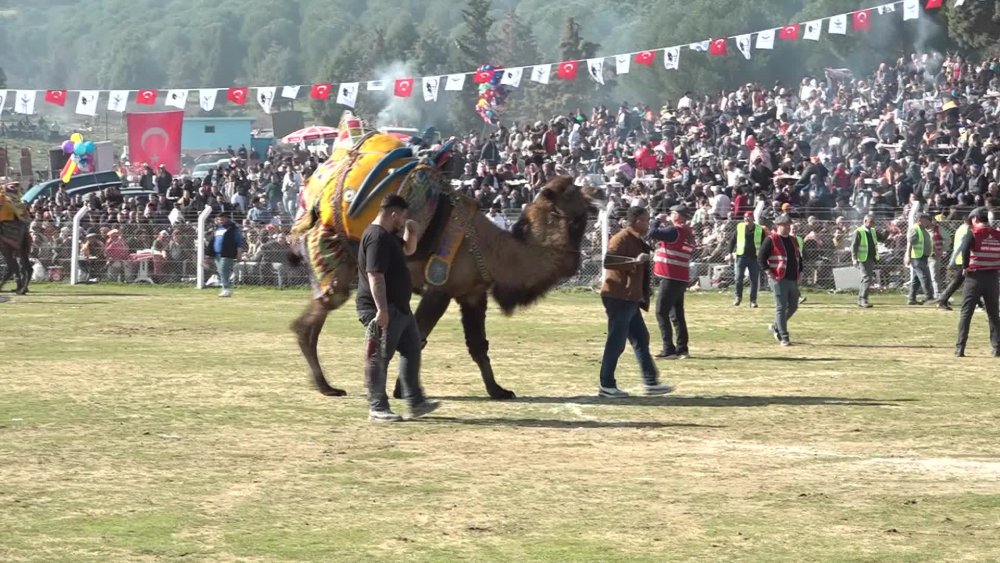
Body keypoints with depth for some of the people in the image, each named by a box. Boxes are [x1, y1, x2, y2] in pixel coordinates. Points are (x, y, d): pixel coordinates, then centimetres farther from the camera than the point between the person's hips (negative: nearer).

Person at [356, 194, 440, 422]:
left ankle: (416, 402, 19)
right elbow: (374, 275, -26)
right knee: (379, 358, -5)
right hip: (383, 310, -11)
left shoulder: (388, 236, 15)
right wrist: (382, 309, -29)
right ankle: (377, 409, 0)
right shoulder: (376, 238, -19)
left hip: (399, 308, 11)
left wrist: (411, 233, 10)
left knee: (412, 350, 14)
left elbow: (408, 250, 32)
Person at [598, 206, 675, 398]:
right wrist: (635, 261, -29)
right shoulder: (622, 238, -14)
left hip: (630, 299, 11)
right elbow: (608, 261, -27)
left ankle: (650, 382, 17)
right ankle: (606, 386, -2)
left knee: (641, 339, 12)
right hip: (618, 297, -11)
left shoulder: (636, 241, 17)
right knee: (616, 342, -7)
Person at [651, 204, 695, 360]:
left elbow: (652, 234, -22)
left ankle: (669, 350, -12)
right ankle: (682, 348, 18)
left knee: (661, 313, -6)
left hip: (671, 278, -9)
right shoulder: (688, 233, 13)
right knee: (677, 314, 16)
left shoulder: (674, 231, -15)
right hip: (682, 278, 9)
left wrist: (659, 221, -5)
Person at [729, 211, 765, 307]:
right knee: (738, 278, -5)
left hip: (755, 257, 1)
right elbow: (732, 240, 11)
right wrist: (731, 252, 4)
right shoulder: (739, 227, 3)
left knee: (754, 280, 2)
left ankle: (753, 300, 9)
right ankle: (738, 297, 13)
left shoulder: (759, 230, 4)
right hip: (741, 256, 0)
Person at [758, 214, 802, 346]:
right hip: (778, 279, -8)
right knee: (781, 307, -5)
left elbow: (799, 257, 27)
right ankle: (784, 337, -3)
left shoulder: (793, 240, 16)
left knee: (793, 306, 12)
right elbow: (761, 257, -10)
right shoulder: (771, 240, -6)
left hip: (793, 279, 8)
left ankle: (776, 327, 31)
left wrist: (800, 271, 15)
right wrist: (768, 272, -15)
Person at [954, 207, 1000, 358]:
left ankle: (960, 348, -4)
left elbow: (965, 249, -24)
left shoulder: (973, 233, -7)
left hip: (975, 277, -3)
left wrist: (966, 266, -10)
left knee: (966, 312, 2)